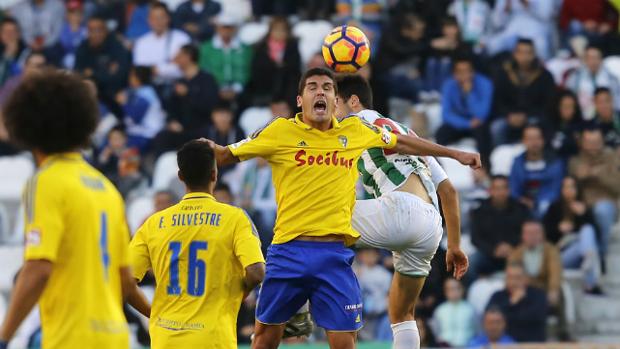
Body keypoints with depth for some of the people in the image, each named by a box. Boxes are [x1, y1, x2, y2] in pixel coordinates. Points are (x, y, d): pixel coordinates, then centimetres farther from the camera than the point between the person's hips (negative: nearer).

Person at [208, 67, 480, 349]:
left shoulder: (355, 131, 9)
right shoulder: (281, 131, 0)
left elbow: (401, 143, 24)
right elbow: (229, 155, 5)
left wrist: (454, 154, 28)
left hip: (335, 254, 2)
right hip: (288, 250, -1)